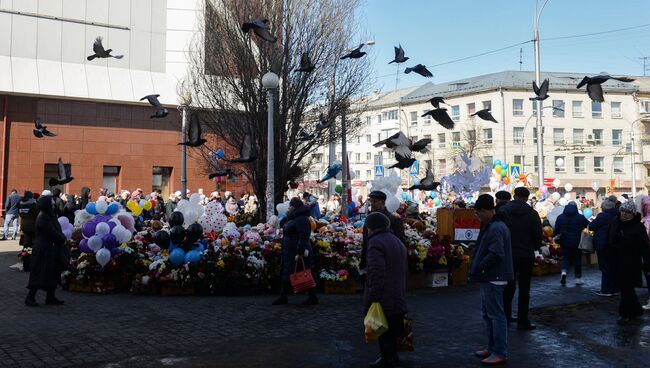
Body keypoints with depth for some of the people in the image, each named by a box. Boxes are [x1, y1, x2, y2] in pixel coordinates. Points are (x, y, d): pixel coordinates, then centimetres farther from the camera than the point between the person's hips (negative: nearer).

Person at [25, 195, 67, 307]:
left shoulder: (50, 215, 11)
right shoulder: (43, 218, -18)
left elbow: (57, 230, 10)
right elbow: (53, 233, -19)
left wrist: (63, 238, -6)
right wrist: (63, 239, -7)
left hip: (51, 249, 10)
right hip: (43, 250, -10)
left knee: (52, 274, 12)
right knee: (39, 273, -3)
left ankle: (50, 297, 19)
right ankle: (30, 297, 6)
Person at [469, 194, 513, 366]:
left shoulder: (495, 228, -20)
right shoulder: (491, 226, 14)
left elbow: (495, 254, -28)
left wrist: (479, 267, -18)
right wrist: (478, 269, 9)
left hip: (493, 279, -11)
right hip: (489, 277, 11)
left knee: (496, 315, -4)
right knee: (488, 314, 18)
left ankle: (500, 353, 4)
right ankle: (492, 348, 28)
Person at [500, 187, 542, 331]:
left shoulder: (503, 210, -5)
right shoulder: (532, 213, -6)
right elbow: (538, 235, -4)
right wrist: (535, 247, 15)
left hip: (508, 254, 2)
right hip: (526, 255, -2)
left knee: (509, 286, 16)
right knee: (524, 289, 5)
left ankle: (506, 316, 22)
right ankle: (522, 321, 6)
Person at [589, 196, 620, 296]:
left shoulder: (603, 216, -17)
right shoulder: (617, 215, 3)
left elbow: (591, 227, -11)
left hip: (602, 245, -7)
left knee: (605, 267, -1)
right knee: (613, 267, 14)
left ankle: (606, 290, 1)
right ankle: (614, 288, 20)